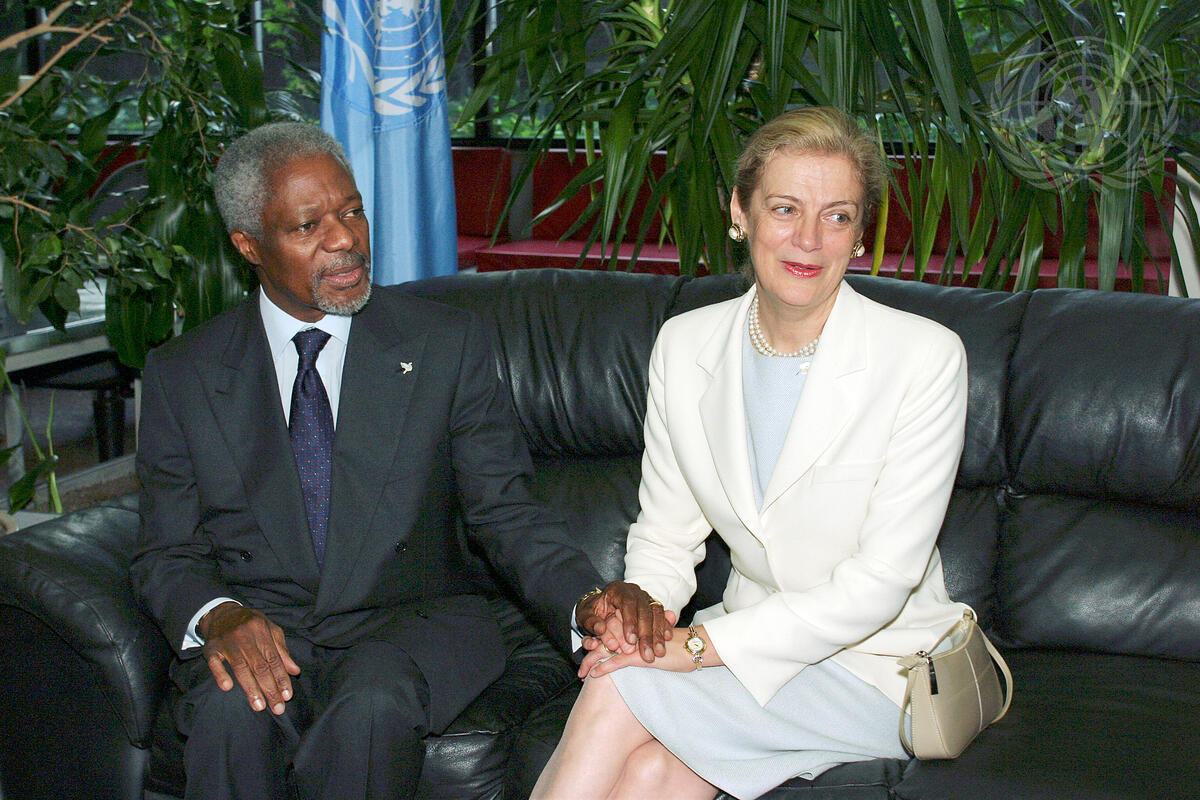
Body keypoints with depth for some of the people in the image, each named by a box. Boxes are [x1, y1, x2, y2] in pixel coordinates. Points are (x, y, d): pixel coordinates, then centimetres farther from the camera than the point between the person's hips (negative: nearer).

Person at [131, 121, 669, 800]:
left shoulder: (448, 345, 4)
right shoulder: (181, 375, 6)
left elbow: (505, 512, 1)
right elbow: (167, 553, 7)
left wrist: (587, 601, -19)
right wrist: (219, 616, -17)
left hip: (410, 623, 0)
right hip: (258, 624, 1)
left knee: (371, 710, -34)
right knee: (233, 712, -33)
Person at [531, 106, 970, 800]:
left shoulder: (926, 358, -14)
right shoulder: (685, 345, 0)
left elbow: (882, 580, -18)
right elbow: (665, 535, 7)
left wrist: (705, 644, -23)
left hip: (878, 662, -4)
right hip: (754, 635, 4)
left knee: (618, 694, -26)